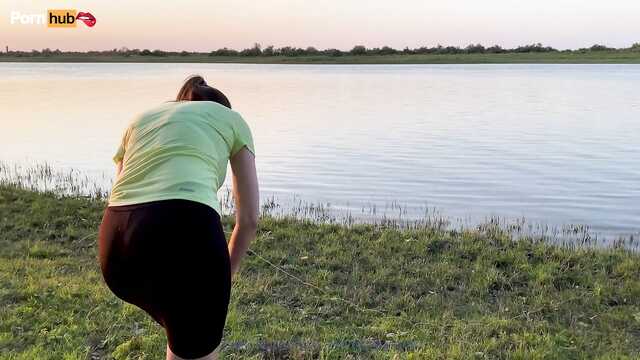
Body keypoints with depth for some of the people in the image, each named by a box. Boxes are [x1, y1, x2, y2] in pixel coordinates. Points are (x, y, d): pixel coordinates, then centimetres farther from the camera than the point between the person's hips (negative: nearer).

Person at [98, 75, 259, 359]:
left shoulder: (140, 119, 33)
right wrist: (220, 280, 35)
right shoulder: (230, 118, 24)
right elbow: (249, 219, 21)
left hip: (116, 243, 5)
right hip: (185, 229, -4)